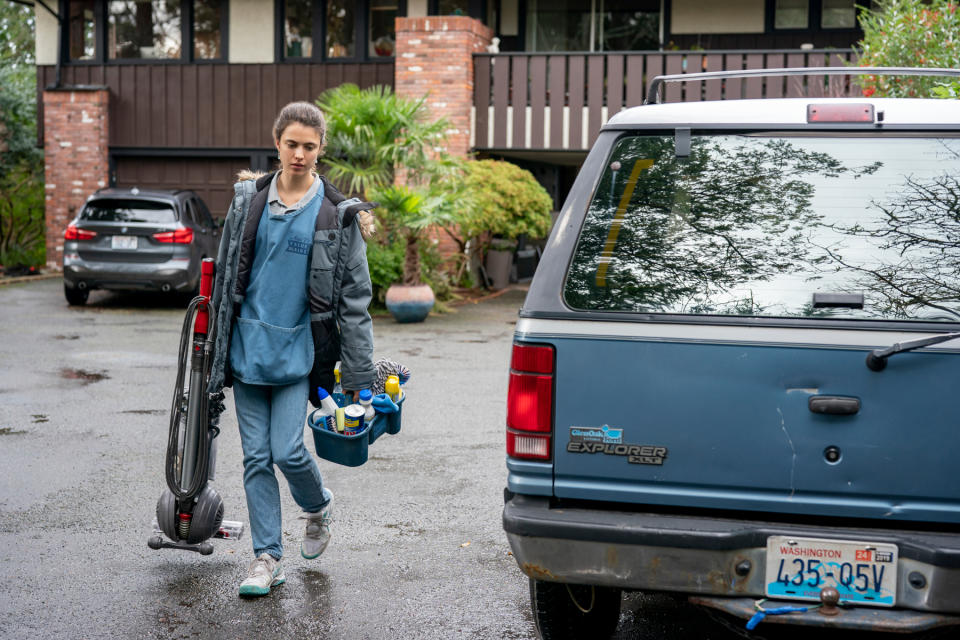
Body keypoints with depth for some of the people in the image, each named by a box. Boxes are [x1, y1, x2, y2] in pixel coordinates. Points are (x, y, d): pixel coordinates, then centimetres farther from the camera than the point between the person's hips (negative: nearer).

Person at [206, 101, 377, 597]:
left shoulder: (338, 216, -3)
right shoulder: (248, 199, 5)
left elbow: (355, 299, -3)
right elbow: (227, 274, 13)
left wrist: (359, 376, -6)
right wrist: (219, 345, 15)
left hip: (298, 350, -3)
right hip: (247, 346, 3)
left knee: (287, 450, -9)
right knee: (256, 457, 4)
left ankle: (319, 506, 24)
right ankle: (267, 557, 13)